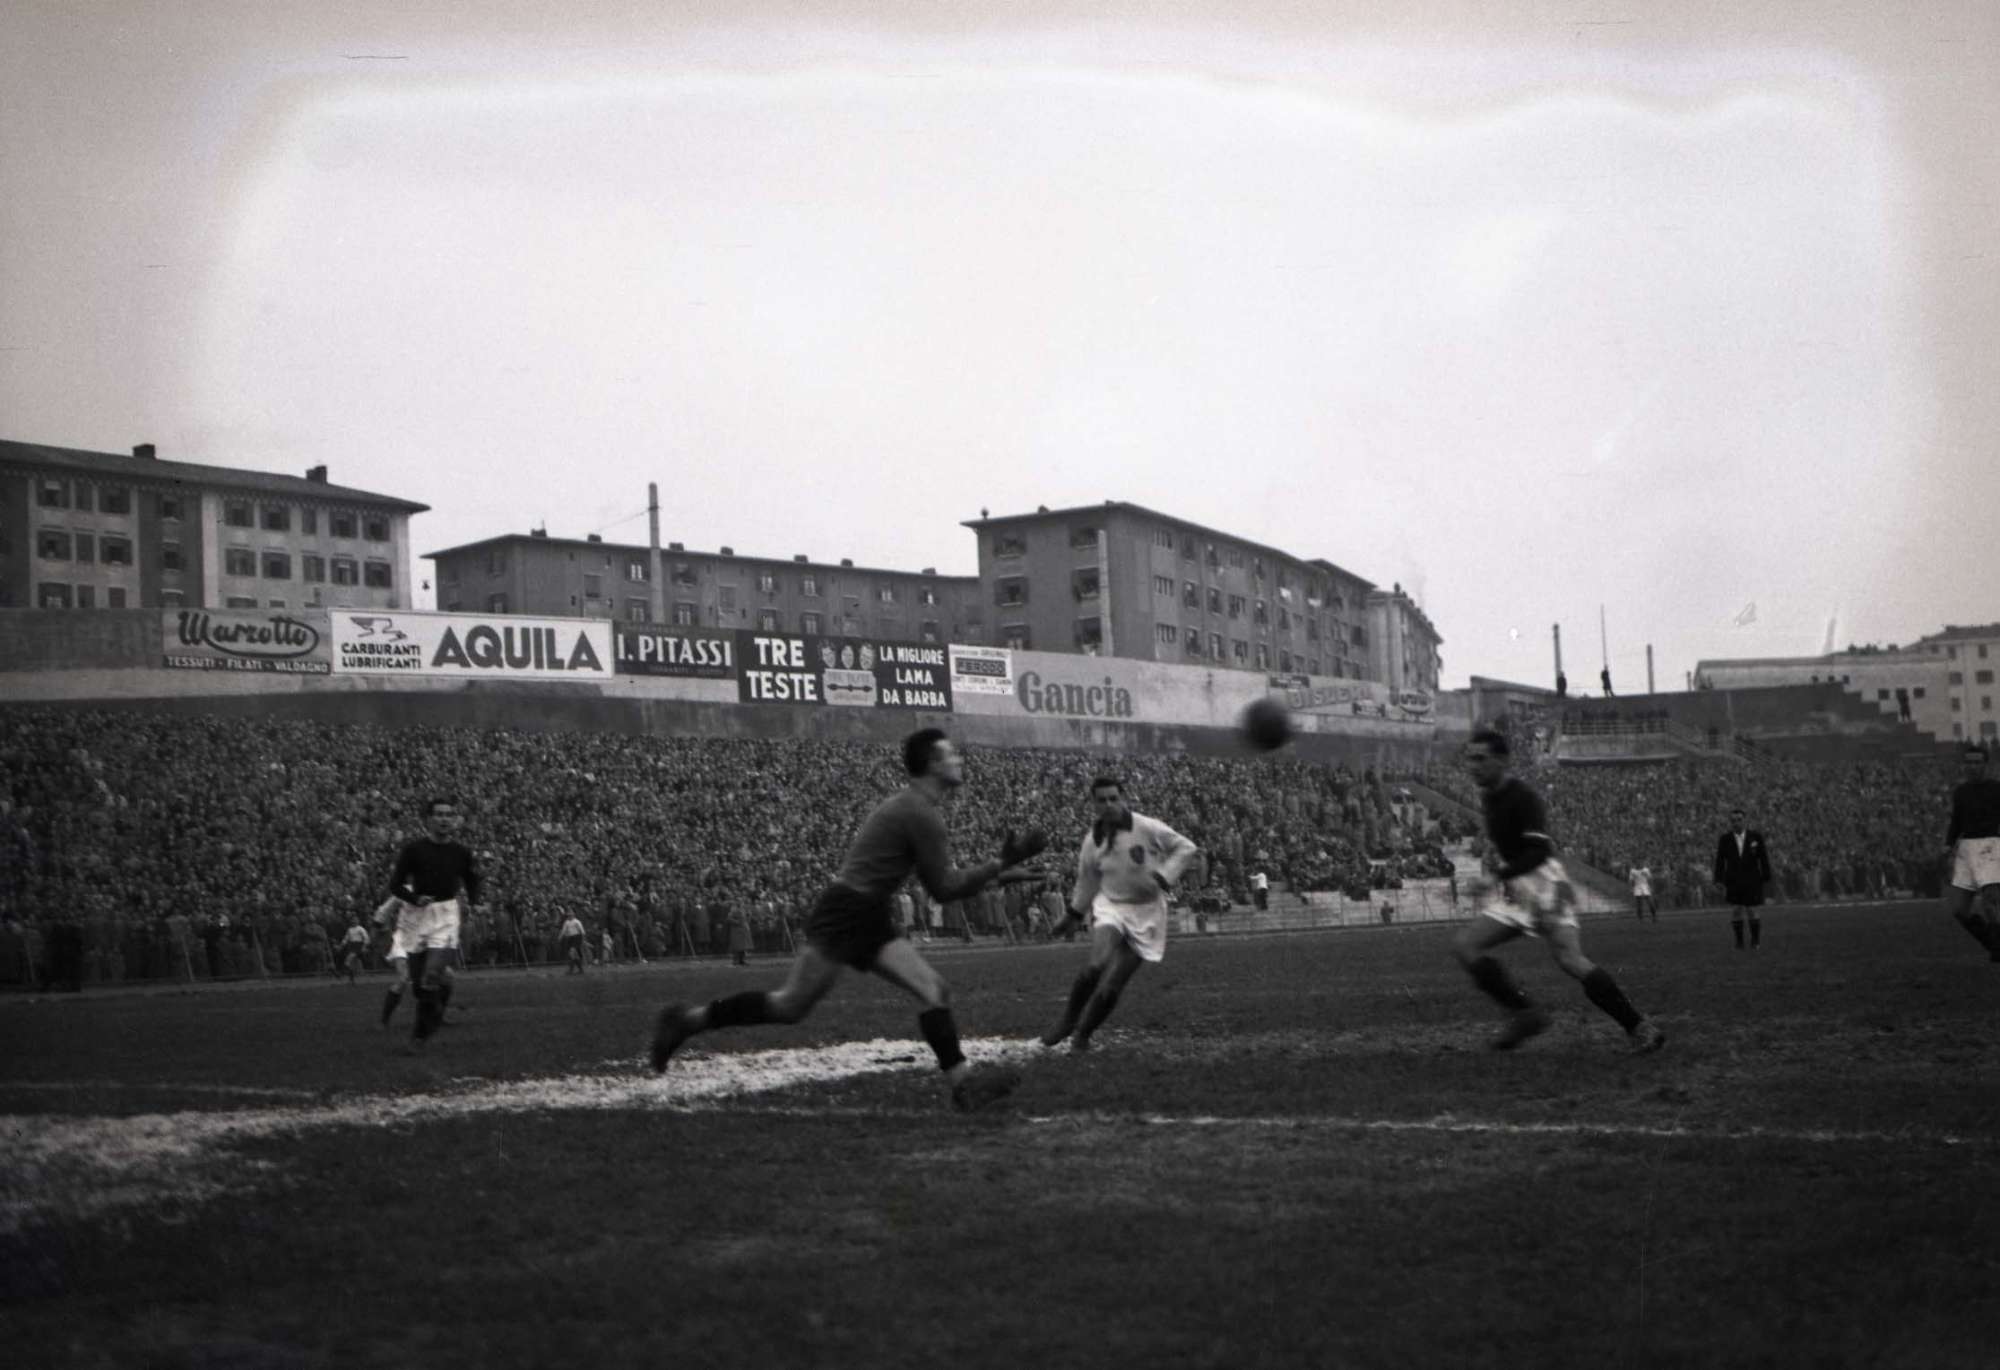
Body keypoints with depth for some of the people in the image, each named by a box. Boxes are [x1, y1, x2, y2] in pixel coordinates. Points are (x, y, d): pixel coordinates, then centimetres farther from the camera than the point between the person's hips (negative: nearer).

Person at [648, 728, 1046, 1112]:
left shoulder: (909, 804, 15)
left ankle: (962, 1084, -6)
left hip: (870, 920, 10)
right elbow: (943, 888, -13)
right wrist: (1001, 864, -11)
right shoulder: (922, 814, -16)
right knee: (790, 1007, -8)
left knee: (935, 990, -2)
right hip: (844, 914, -10)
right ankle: (687, 1020, 3)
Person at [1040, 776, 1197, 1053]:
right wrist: (1073, 915, 19)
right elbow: (1086, 881, 16)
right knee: (1098, 963, -27)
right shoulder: (1093, 840, 0)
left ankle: (1083, 1033, 19)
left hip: (1145, 911, -1)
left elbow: (1185, 848, -4)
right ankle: (1067, 1019, -6)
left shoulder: (1147, 828, -12)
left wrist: (1162, 877, -16)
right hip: (1110, 906, 1)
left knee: (1112, 986, -3)